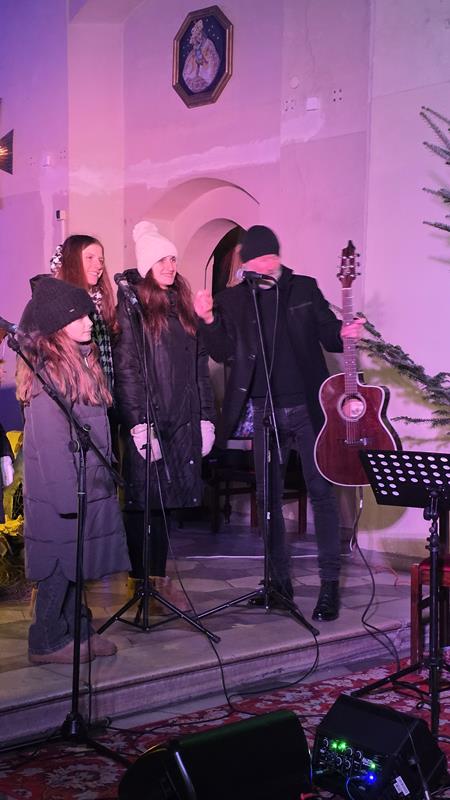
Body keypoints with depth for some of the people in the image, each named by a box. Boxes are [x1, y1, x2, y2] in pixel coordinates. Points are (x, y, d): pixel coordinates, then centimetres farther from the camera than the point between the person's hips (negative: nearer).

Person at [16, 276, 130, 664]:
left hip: (90, 483, 9)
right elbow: (50, 439, -20)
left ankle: (77, 630, 26)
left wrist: (104, 477, 15)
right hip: (64, 487, -9)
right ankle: (47, 642, 12)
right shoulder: (49, 370, -17)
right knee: (61, 563, 1)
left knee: (78, 561, 15)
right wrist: (68, 495, -21)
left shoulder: (81, 362, 13)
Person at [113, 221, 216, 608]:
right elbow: (126, 368, -10)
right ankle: (142, 583, 11)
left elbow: (200, 365, 14)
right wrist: (139, 425, -17)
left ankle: (159, 577, 18)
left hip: (184, 421, 5)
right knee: (145, 502, 0)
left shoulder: (183, 304, 15)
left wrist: (206, 417, 8)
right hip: (148, 420, -5)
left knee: (166, 501, 8)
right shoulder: (132, 307, -3)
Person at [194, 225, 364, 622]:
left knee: (321, 490, -1)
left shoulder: (305, 288, 2)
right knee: (268, 496, 7)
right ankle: (280, 580, 20)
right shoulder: (232, 299, 4)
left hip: (308, 406, -2)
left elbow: (329, 335, 6)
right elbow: (225, 354, 1)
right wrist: (208, 320, -14)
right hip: (264, 410, 2)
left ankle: (330, 584, 7)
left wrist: (344, 334, -16)